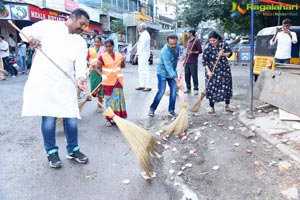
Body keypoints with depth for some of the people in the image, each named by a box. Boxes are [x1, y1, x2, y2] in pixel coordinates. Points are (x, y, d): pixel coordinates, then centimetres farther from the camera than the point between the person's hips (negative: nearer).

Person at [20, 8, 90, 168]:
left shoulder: (81, 43, 8)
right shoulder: (48, 26, 2)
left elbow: (81, 64, -3)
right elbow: (26, 31, 4)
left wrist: (81, 78, -25)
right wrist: (30, 38, -21)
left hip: (66, 84, 3)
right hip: (43, 81, -3)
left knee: (71, 118, 3)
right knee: (49, 118, -1)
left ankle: (73, 150, 22)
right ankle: (52, 152, 17)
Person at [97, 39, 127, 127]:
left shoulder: (119, 55, 3)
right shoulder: (102, 56, -6)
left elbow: (122, 66, 15)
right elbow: (97, 67, -4)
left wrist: (123, 61, -5)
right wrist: (102, 75, -19)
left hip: (117, 80, 3)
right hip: (107, 81, -3)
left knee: (118, 98, 8)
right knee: (109, 99, 4)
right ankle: (109, 119, 14)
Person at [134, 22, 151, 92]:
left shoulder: (145, 34, -13)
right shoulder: (142, 34, 19)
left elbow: (142, 45, -20)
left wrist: (137, 54, -19)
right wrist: (136, 55, 19)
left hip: (144, 54, -10)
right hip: (141, 54, 10)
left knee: (146, 70, -8)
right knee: (141, 70, 12)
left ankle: (148, 86, -5)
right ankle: (142, 85, 18)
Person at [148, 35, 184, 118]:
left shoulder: (177, 46, -11)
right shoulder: (165, 51, -32)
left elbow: (181, 52, 10)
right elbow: (169, 68, -36)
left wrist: (181, 56, -19)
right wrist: (177, 81, -39)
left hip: (172, 71, 6)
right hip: (163, 72, -6)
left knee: (173, 90, 0)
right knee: (161, 91, -11)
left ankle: (171, 110, 11)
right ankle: (152, 109, 7)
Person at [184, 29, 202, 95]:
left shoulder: (196, 41, -8)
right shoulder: (189, 41, 16)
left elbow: (200, 51, -10)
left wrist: (193, 52, -24)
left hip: (193, 62, -7)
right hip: (187, 61, 8)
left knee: (194, 76, -3)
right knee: (187, 75, 9)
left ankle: (196, 89, 6)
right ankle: (188, 88, 19)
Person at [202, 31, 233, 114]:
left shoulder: (223, 44, -8)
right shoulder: (207, 47, -14)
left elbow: (230, 53, 1)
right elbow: (204, 61, -11)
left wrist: (223, 54, -21)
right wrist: (208, 71, -20)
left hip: (224, 69, 2)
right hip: (212, 70, -2)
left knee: (227, 86, 7)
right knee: (211, 88, -2)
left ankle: (227, 105, 23)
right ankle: (212, 107, 10)